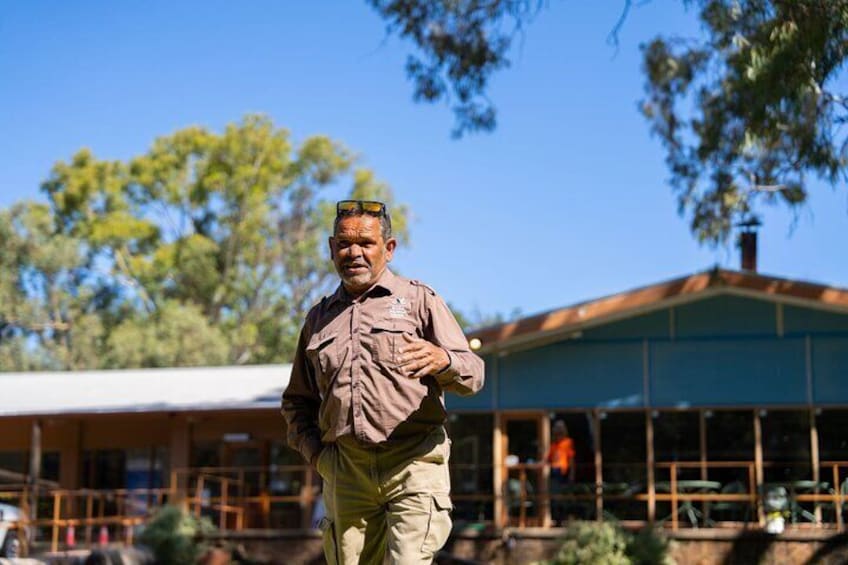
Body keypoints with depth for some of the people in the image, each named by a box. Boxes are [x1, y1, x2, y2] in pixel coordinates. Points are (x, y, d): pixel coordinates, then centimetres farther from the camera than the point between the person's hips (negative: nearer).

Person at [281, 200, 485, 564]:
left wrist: (443, 360, -26)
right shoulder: (318, 318, 18)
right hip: (344, 471, 4)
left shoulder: (419, 299, 7)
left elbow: (472, 374, -2)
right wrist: (314, 452, 8)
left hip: (413, 465, -4)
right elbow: (296, 401, 26)